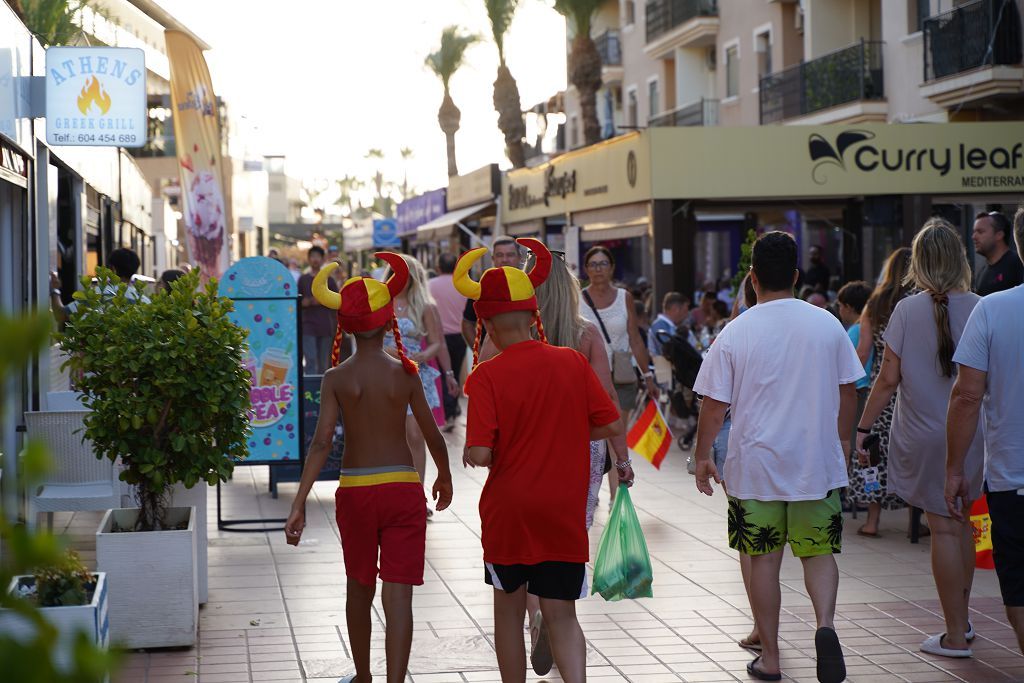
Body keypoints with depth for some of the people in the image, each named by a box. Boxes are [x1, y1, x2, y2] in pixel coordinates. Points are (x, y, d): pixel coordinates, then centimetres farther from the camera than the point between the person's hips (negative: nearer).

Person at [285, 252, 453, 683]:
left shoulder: (336, 379, -5)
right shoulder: (405, 373, -3)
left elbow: (322, 442, -13)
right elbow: (432, 434, 2)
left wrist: (299, 504, -13)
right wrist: (444, 476, 21)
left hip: (355, 490, 1)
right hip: (403, 487, -1)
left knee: (360, 587, 20)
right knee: (398, 594, -2)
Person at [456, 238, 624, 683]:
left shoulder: (487, 376, -13)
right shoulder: (573, 363, -3)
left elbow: (478, 455, -19)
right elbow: (612, 426, 1)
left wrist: (477, 455, 3)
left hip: (508, 512, -2)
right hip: (565, 513, 2)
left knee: (509, 609, 16)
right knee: (560, 614, 7)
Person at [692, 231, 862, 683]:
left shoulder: (735, 333, -8)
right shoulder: (827, 325, -1)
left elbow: (714, 407, -6)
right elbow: (847, 393, 6)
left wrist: (702, 457, 8)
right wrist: (838, 442, 20)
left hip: (755, 467, -1)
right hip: (818, 464, 1)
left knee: (762, 558, 10)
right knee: (819, 552, 13)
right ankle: (826, 624, -13)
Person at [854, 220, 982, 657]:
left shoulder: (907, 311, -9)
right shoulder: (980, 309, -4)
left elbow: (888, 378, -8)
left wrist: (862, 428, 1)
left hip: (924, 435, -3)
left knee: (943, 528, 2)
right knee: (961, 522, 18)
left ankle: (955, 637, 7)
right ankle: (961, 619, 28)